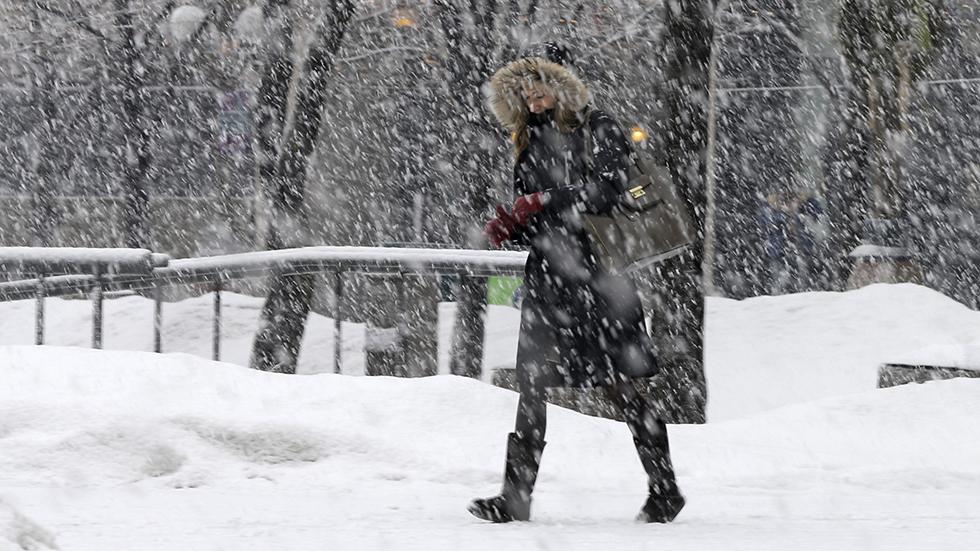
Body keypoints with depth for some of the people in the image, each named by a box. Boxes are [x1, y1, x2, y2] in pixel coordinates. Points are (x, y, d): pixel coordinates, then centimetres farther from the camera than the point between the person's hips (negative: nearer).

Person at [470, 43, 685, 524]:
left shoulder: (596, 129, -1)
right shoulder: (531, 140, 18)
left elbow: (607, 190, -14)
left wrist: (546, 201, -18)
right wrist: (507, 230, 1)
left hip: (592, 267, -6)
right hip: (545, 271, 6)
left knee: (620, 385, -4)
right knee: (531, 385, -1)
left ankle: (664, 489, 5)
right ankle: (516, 494, -1)